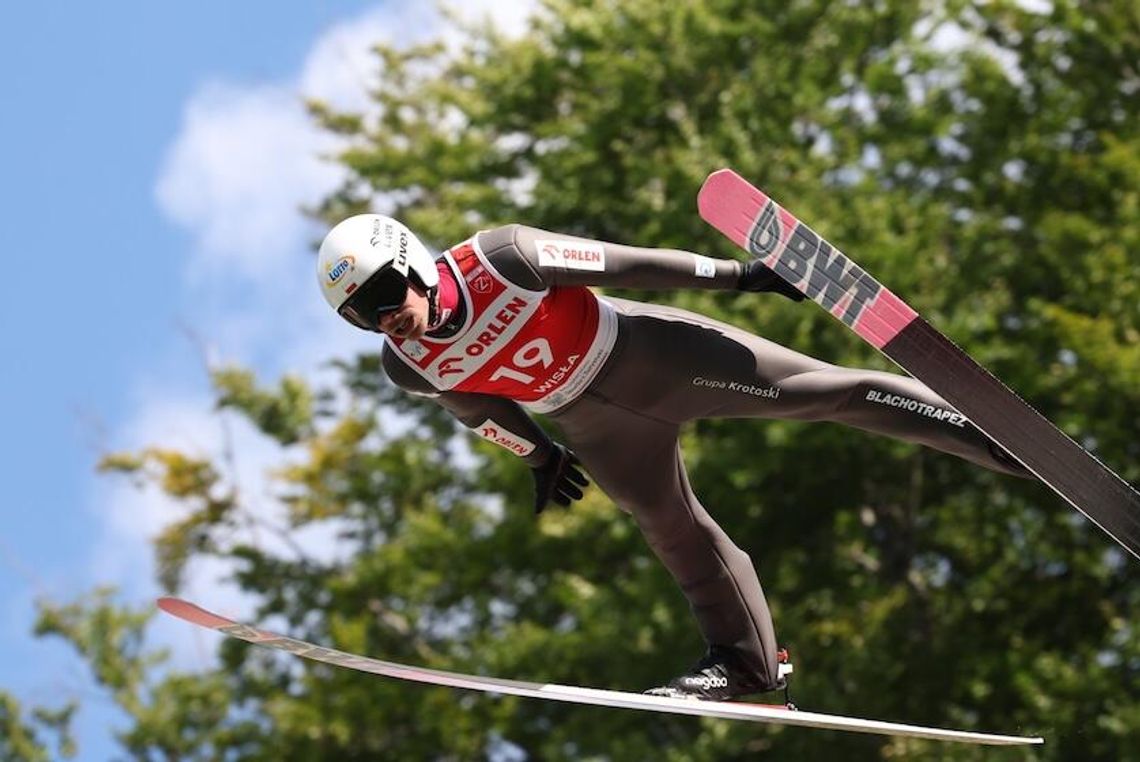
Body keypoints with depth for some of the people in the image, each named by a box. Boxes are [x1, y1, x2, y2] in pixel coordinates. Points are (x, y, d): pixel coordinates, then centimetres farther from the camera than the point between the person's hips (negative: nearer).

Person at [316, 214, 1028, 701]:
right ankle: (744, 658, 26)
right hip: (600, 428, 4)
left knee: (819, 389, -7)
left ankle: (985, 430, -2)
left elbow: (618, 262, -18)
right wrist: (539, 456, 23)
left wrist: (731, 273, -12)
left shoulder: (499, 259, -28)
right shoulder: (408, 367, -13)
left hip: (648, 353, -4)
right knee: (676, 534, 11)